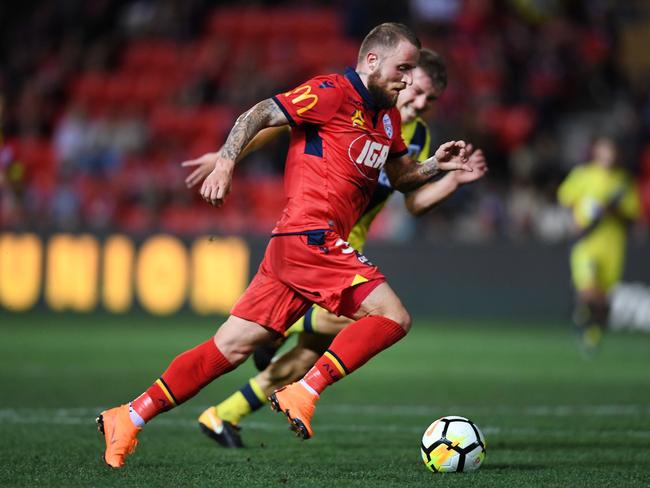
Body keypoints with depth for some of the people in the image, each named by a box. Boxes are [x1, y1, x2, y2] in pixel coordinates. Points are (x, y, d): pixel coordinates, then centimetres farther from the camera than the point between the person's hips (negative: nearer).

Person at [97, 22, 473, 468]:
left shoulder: (388, 118, 20)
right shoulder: (334, 92, -7)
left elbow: (400, 177, 31)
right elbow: (260, 114, -10)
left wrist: (436, 164, 13)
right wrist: (225, 162, -21)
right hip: (310, 236, -9)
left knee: (232, 347, 6)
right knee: (393, 316, -15)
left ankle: (129, 419, 7)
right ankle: (303, 394, -16)